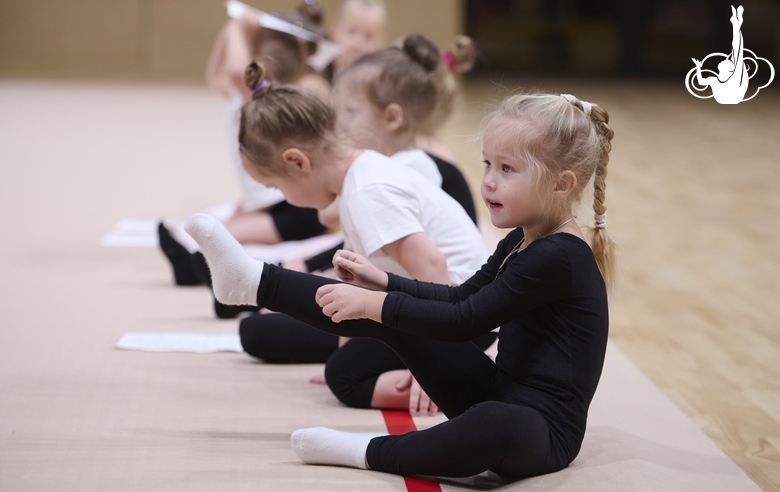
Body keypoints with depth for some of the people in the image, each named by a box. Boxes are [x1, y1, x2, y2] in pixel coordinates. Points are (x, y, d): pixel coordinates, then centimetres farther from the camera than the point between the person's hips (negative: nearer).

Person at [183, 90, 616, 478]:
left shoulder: (557, 257, -21)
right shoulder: (522, 241, 9)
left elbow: (465, 320, -21)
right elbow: (460, 297, 20)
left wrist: (376, 304, -15)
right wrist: (382, 283, 12)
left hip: (543, 431, -9)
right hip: (496, 395, 9)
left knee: (497, 426, -46)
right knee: (380, 313, 6)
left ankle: (370, 453, -26)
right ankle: (252, 282, 13)